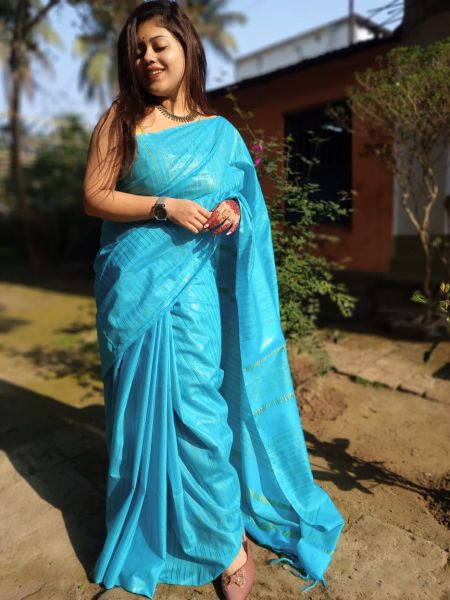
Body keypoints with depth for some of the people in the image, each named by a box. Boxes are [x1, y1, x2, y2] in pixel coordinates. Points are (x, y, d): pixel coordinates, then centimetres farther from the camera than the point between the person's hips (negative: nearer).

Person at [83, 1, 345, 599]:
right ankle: (148, 528, 32)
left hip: (195, 288, 1)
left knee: (197, 410, 0)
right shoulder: (120, 119, 5)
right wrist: (164, 207, -15)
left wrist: (234, 210, -6)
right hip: (133, 286, 0)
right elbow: (94, 196, -1)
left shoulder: (221, 131, 10)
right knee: (143, 407, 7)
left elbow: (243, 196, 18)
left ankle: (230, 545, 22)